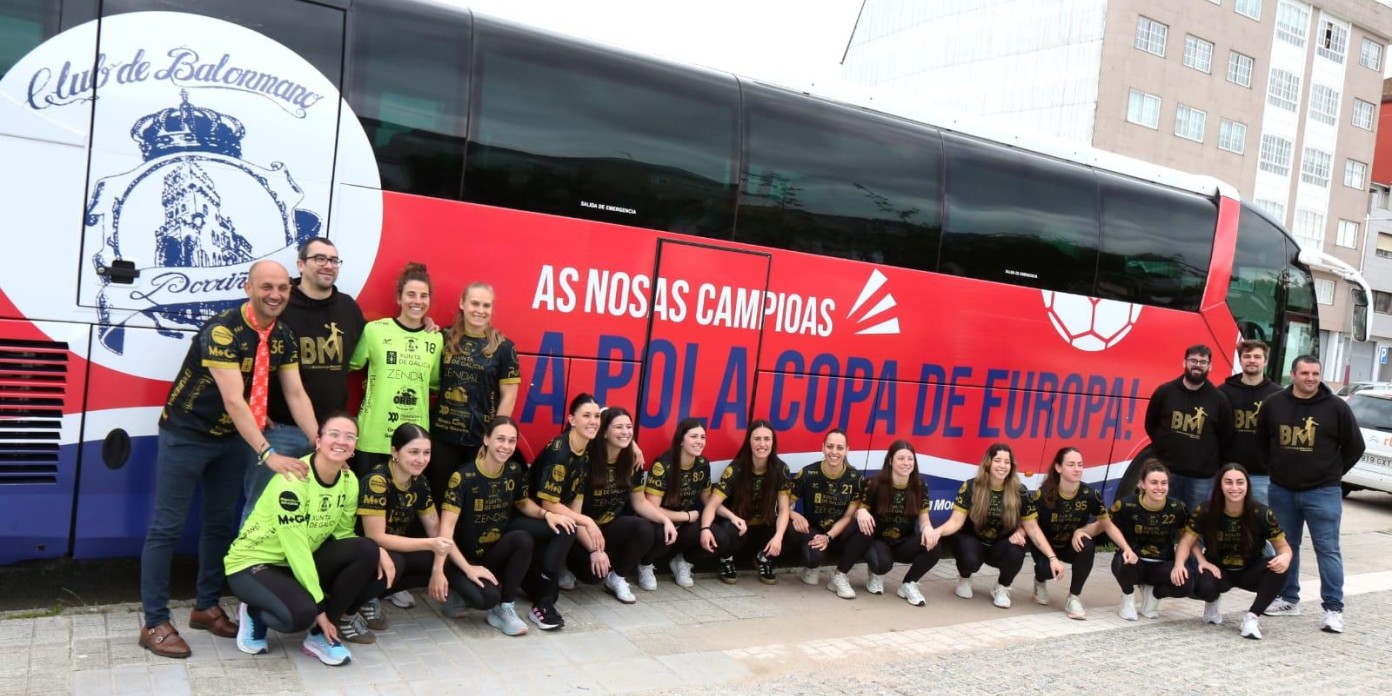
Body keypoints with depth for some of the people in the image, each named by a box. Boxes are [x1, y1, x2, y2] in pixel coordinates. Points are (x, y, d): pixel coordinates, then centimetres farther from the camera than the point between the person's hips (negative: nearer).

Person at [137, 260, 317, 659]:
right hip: (186, 435, -7)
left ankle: (207, 607, 27)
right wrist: (268, 455, -39)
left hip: (232, 436, 7)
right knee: (168, 527, -1)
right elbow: (233, 400, -33)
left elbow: (296, 394, -5)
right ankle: (155, 624, 8)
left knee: (221, 522, 13)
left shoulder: (283, 337, -4)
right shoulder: (222, 330, -27)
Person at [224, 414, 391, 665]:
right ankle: (254, 613, 0)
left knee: (368, 552, -19)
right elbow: (296, 549, -26)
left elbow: (342, 534, 2)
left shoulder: (349, 481, -4)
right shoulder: (292, 480, -26)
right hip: (252, 563, -7)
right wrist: (319, 606, -23)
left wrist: (377, 550, -19)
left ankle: (320, 635, -7)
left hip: (303, 563, 7)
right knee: (301, 613, -36)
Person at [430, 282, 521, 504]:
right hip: (443, 434, 2)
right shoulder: (445, 339, 2)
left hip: (481, 437, -2)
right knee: (439, 493, 10)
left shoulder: (503, 347, -4)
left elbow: (508, 397, -4)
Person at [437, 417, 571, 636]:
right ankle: (458, 591, 4)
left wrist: (546, 514, -5)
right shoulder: (463, 477, -18)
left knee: (523, 539, -28)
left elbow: (523, 503, 16)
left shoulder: (514, 471, -2)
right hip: (466, 558, -5)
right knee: (487, 597, -34)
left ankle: (504, 609, -11)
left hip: (497, 553, 5)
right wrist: (453, 569, -36)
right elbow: (446, 528, -24)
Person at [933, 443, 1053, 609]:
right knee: (970, 560, -36)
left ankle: (1002, 588, 0)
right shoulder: (971, 487, -16)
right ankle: (964, 577, 6)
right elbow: (956, 521, -19)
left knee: (1016, 552, -33)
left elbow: (1032, 528, -5)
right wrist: (937, 531, -41)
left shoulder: (1019, 491, -12)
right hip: (972, 540, -2)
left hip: (1000, 546, 2)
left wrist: (1052, 558, -17)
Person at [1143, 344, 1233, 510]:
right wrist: (1164, 449, 6)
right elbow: (1151, 425, 11)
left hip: (1202, 477, 0)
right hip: (1167, 471, 1)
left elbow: (1225, 436, 8)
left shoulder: (1219, 399, 0)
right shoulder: (1164, 391, 1)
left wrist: (1209, 458, 5)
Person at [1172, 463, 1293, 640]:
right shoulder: (1205, 512, -16)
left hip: (1250, 571, 1)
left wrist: (1285, 557, -35)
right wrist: (1179, 564, -32)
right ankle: (1212, 603, 7)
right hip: (1219, 570, -1)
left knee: (1280, 567, -30)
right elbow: (1187, 541, -10)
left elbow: (1283, 546, -9)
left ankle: (1252, 617, -17)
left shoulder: (1262, 513, -16)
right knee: (1203, 587, -35)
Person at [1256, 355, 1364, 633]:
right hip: (1282, 490, 3)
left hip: (1322, 492, -3)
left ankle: (1334, 608, 4)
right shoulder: (1273, 404, 1)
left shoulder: (1336, 406, -6)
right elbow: (1262, 441, 15)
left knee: (1327, 550, -2)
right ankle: (1288, 599, 24)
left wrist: (1333, 473, 5)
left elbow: (1355, 446, 3)